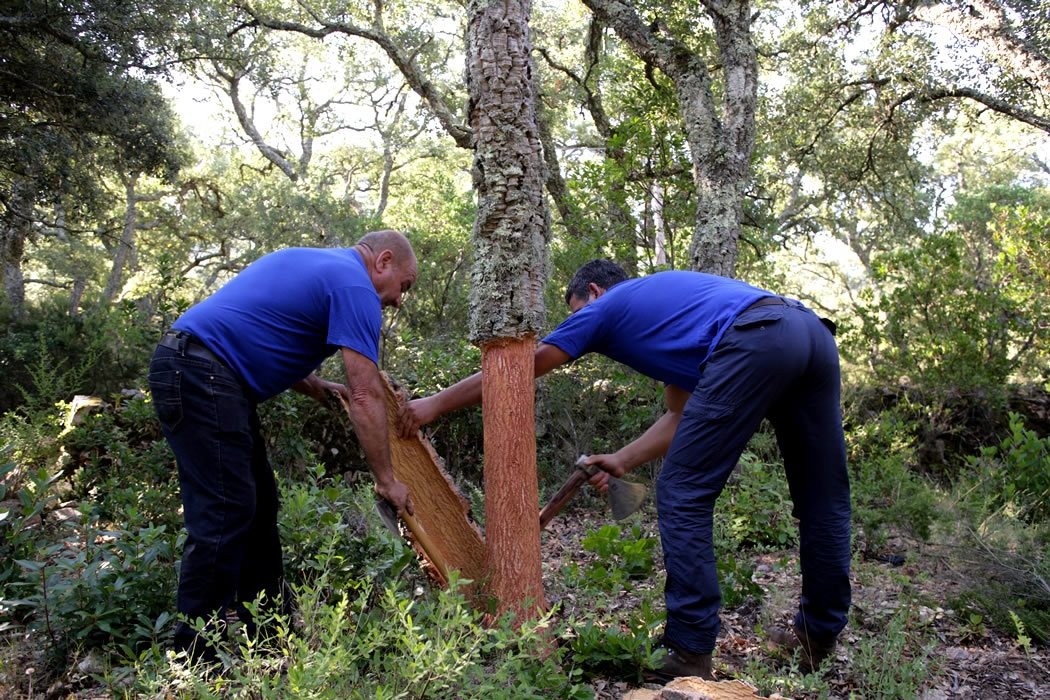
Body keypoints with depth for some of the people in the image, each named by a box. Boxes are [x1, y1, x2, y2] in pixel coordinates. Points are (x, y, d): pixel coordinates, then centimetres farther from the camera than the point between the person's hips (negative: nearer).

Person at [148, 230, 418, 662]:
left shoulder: (310, 262, 22)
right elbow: (366, 396, -13)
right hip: (201, 376, -11)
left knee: (258, 502, 12)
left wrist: (313, 386, 20)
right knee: (223, 514, -9)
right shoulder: (355, 286, -7)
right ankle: (199, 655, -2)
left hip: (193, 368, 11)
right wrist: (386, 480, -6)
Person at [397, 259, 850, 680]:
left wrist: (434, 404, 26)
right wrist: (622, 461, 33)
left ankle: (690, 654, 4)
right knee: (824, 500, 17)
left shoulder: (604, 308, 18)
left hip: (754, 342, -9)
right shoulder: (663, 305, 37)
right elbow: (683, 415, 32)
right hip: (813, 333, 9)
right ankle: (819, 636, 31)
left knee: (683, 496, 1)